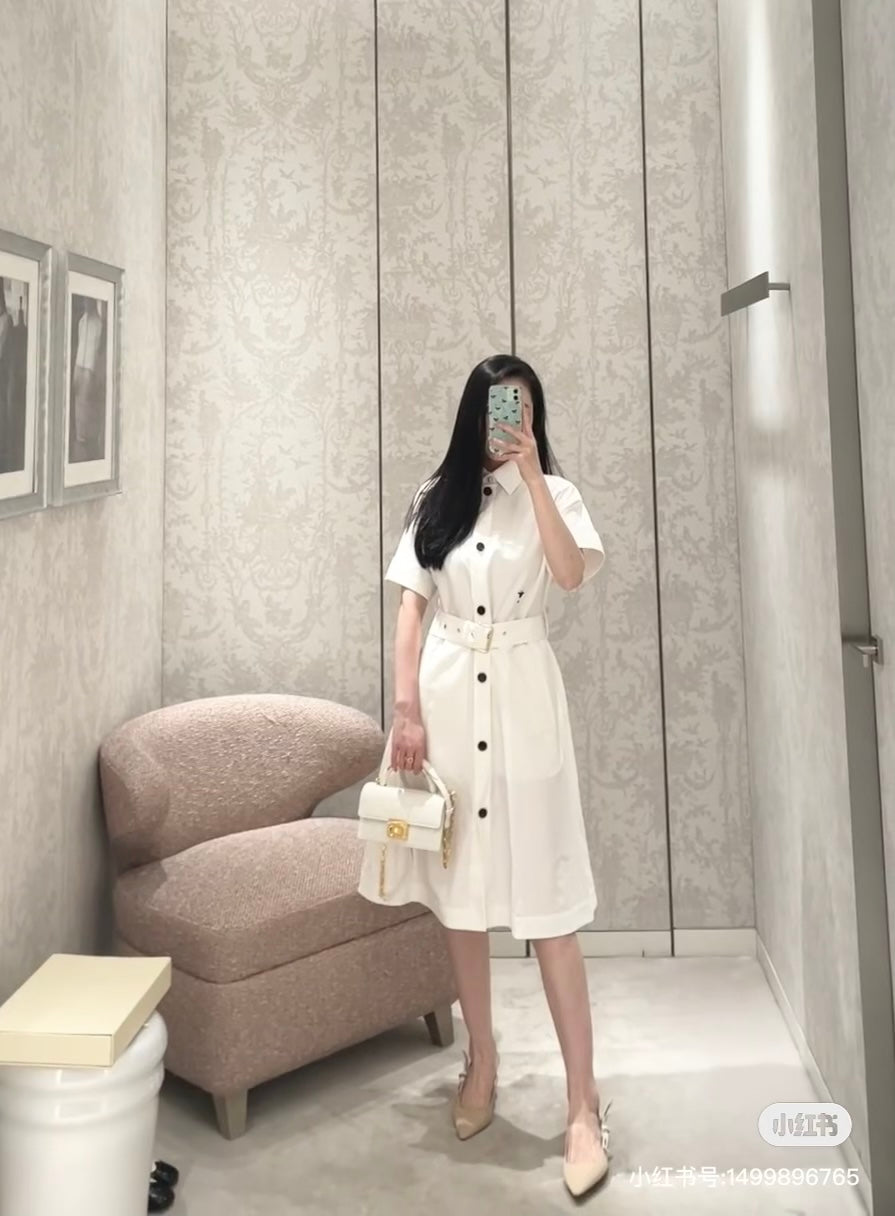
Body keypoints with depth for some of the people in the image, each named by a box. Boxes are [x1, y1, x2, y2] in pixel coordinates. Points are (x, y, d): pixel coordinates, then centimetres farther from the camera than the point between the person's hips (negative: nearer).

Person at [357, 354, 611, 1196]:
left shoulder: (553, 493, 4)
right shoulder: (438, 496, 9)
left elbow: (571, 574, -15)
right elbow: (411, 605, 4)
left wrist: (531, 475, -16)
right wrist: (406, 708, -4)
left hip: (521, 696, -3)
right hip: (445, 696, 3)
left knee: (545, 899, -5)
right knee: (457, 888, 10)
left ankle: (583, 1105, 4)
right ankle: (482, 1061, 29)